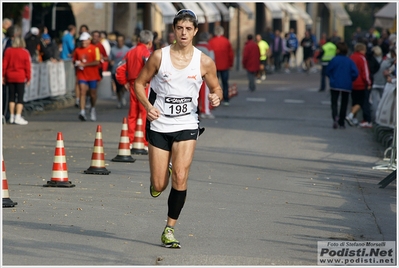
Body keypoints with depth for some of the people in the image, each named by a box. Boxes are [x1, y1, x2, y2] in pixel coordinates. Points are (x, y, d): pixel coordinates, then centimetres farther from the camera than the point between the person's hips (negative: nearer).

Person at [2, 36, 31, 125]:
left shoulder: (8, 51, 0)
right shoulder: (25, 53, -7)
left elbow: (4, 64, 2)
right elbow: (27, 67, -5)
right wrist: (28, 78, 3)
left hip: (10, 77, 3)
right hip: (20, 77, -3)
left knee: (11, 97, 10)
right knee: (20, 98, -1)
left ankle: (12, 117, 13)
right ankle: (18, 117, -9)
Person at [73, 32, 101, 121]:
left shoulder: (94, 49, -5)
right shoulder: (78, 50, 6)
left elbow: (97, 62, -12)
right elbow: (74, 60, 19)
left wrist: (84, 64, -17)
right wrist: (77, 63, -5)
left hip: (92, 75, -1)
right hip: (82, 75, 1)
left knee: (93, 93, 9)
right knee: (82, 91, -14)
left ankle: (93, 108, 36)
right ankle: (82, 112, -22)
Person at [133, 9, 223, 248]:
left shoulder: (205, 62, -3)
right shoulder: (159, 56, -4)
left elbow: (216, 88, 10)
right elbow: (140, 83, 5)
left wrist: (216, 97, -14)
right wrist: (148, 105, -12)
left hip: (187, 125, 0)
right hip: (159, 125, 0)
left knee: (181, 177, -16)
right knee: (159, 187, 1)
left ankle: (170, 229, -4)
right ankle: (158, 179, 40)